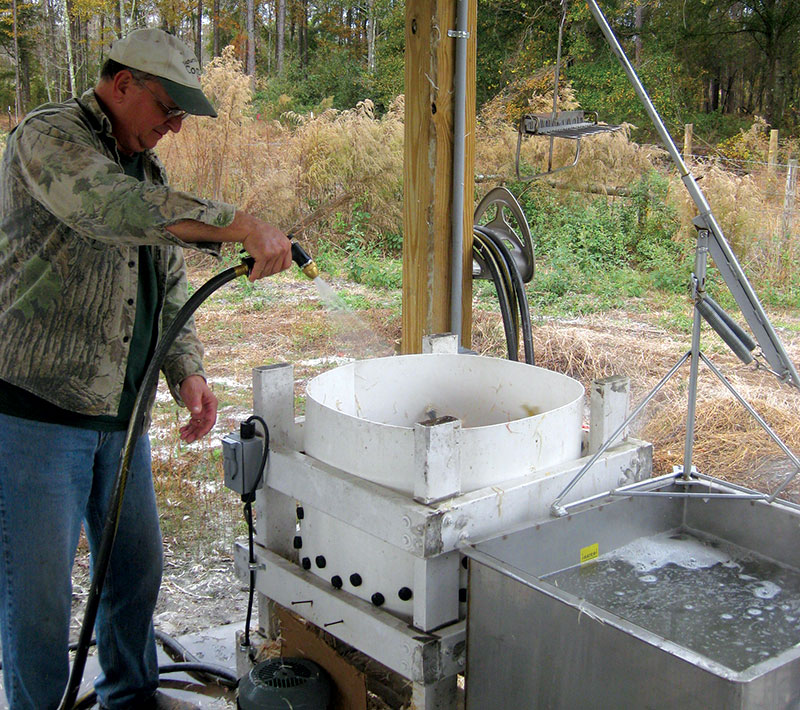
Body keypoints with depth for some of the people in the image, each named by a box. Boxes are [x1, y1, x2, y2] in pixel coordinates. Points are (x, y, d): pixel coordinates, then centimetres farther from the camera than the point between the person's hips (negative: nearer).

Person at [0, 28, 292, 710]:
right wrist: (238, 225, -36)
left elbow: (171, 288, 18)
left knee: (137, 565, 17)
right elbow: (105, 205, -32)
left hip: (121, 413, 8)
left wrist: (188, 371, 2)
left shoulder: (150, 173, 17)